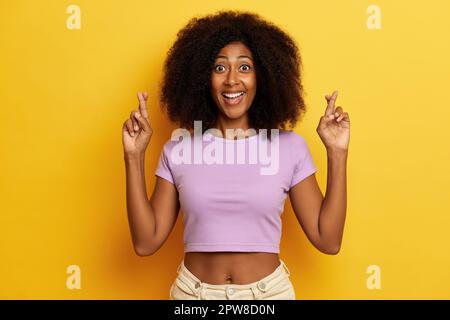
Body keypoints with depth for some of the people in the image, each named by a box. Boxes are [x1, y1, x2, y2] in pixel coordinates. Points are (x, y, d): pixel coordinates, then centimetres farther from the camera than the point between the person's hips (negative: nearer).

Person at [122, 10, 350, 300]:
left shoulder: (289, 146, -5)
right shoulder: (178, 149, -4)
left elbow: (328, 240, -7)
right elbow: (146, 242, -6)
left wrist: (338, 153, -11)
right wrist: (134, 156, -11)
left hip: (269, 290, 0)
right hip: (192, 291, 1)